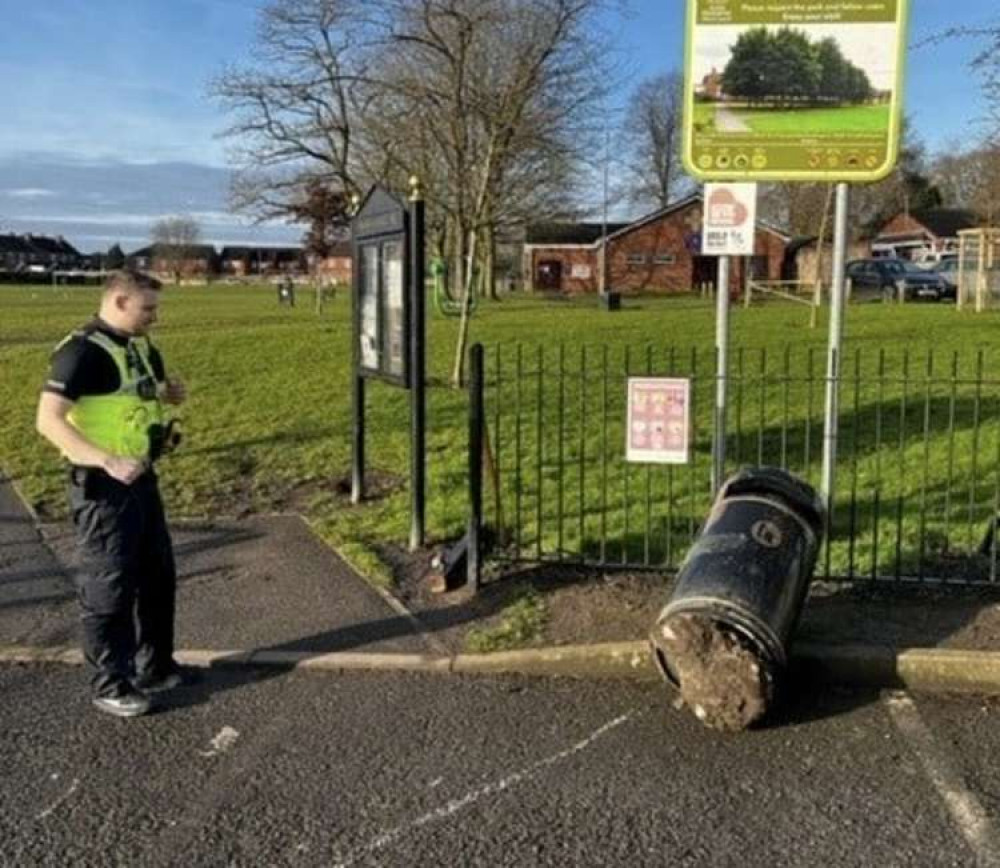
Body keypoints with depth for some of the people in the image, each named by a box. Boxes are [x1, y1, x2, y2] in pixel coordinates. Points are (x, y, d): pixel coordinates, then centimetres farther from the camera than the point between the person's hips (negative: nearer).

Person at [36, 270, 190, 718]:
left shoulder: (140, 346, 9)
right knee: (108, 585, 2)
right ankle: (110, 685, 16)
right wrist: (107, 461, -34)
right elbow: (48, 420, -25)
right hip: (103, 486, -9)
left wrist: (169, 392, 2)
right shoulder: (82, 351, -18)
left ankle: (155, 666, 33)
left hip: (141, 477, 9)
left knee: (158, 574, 17)